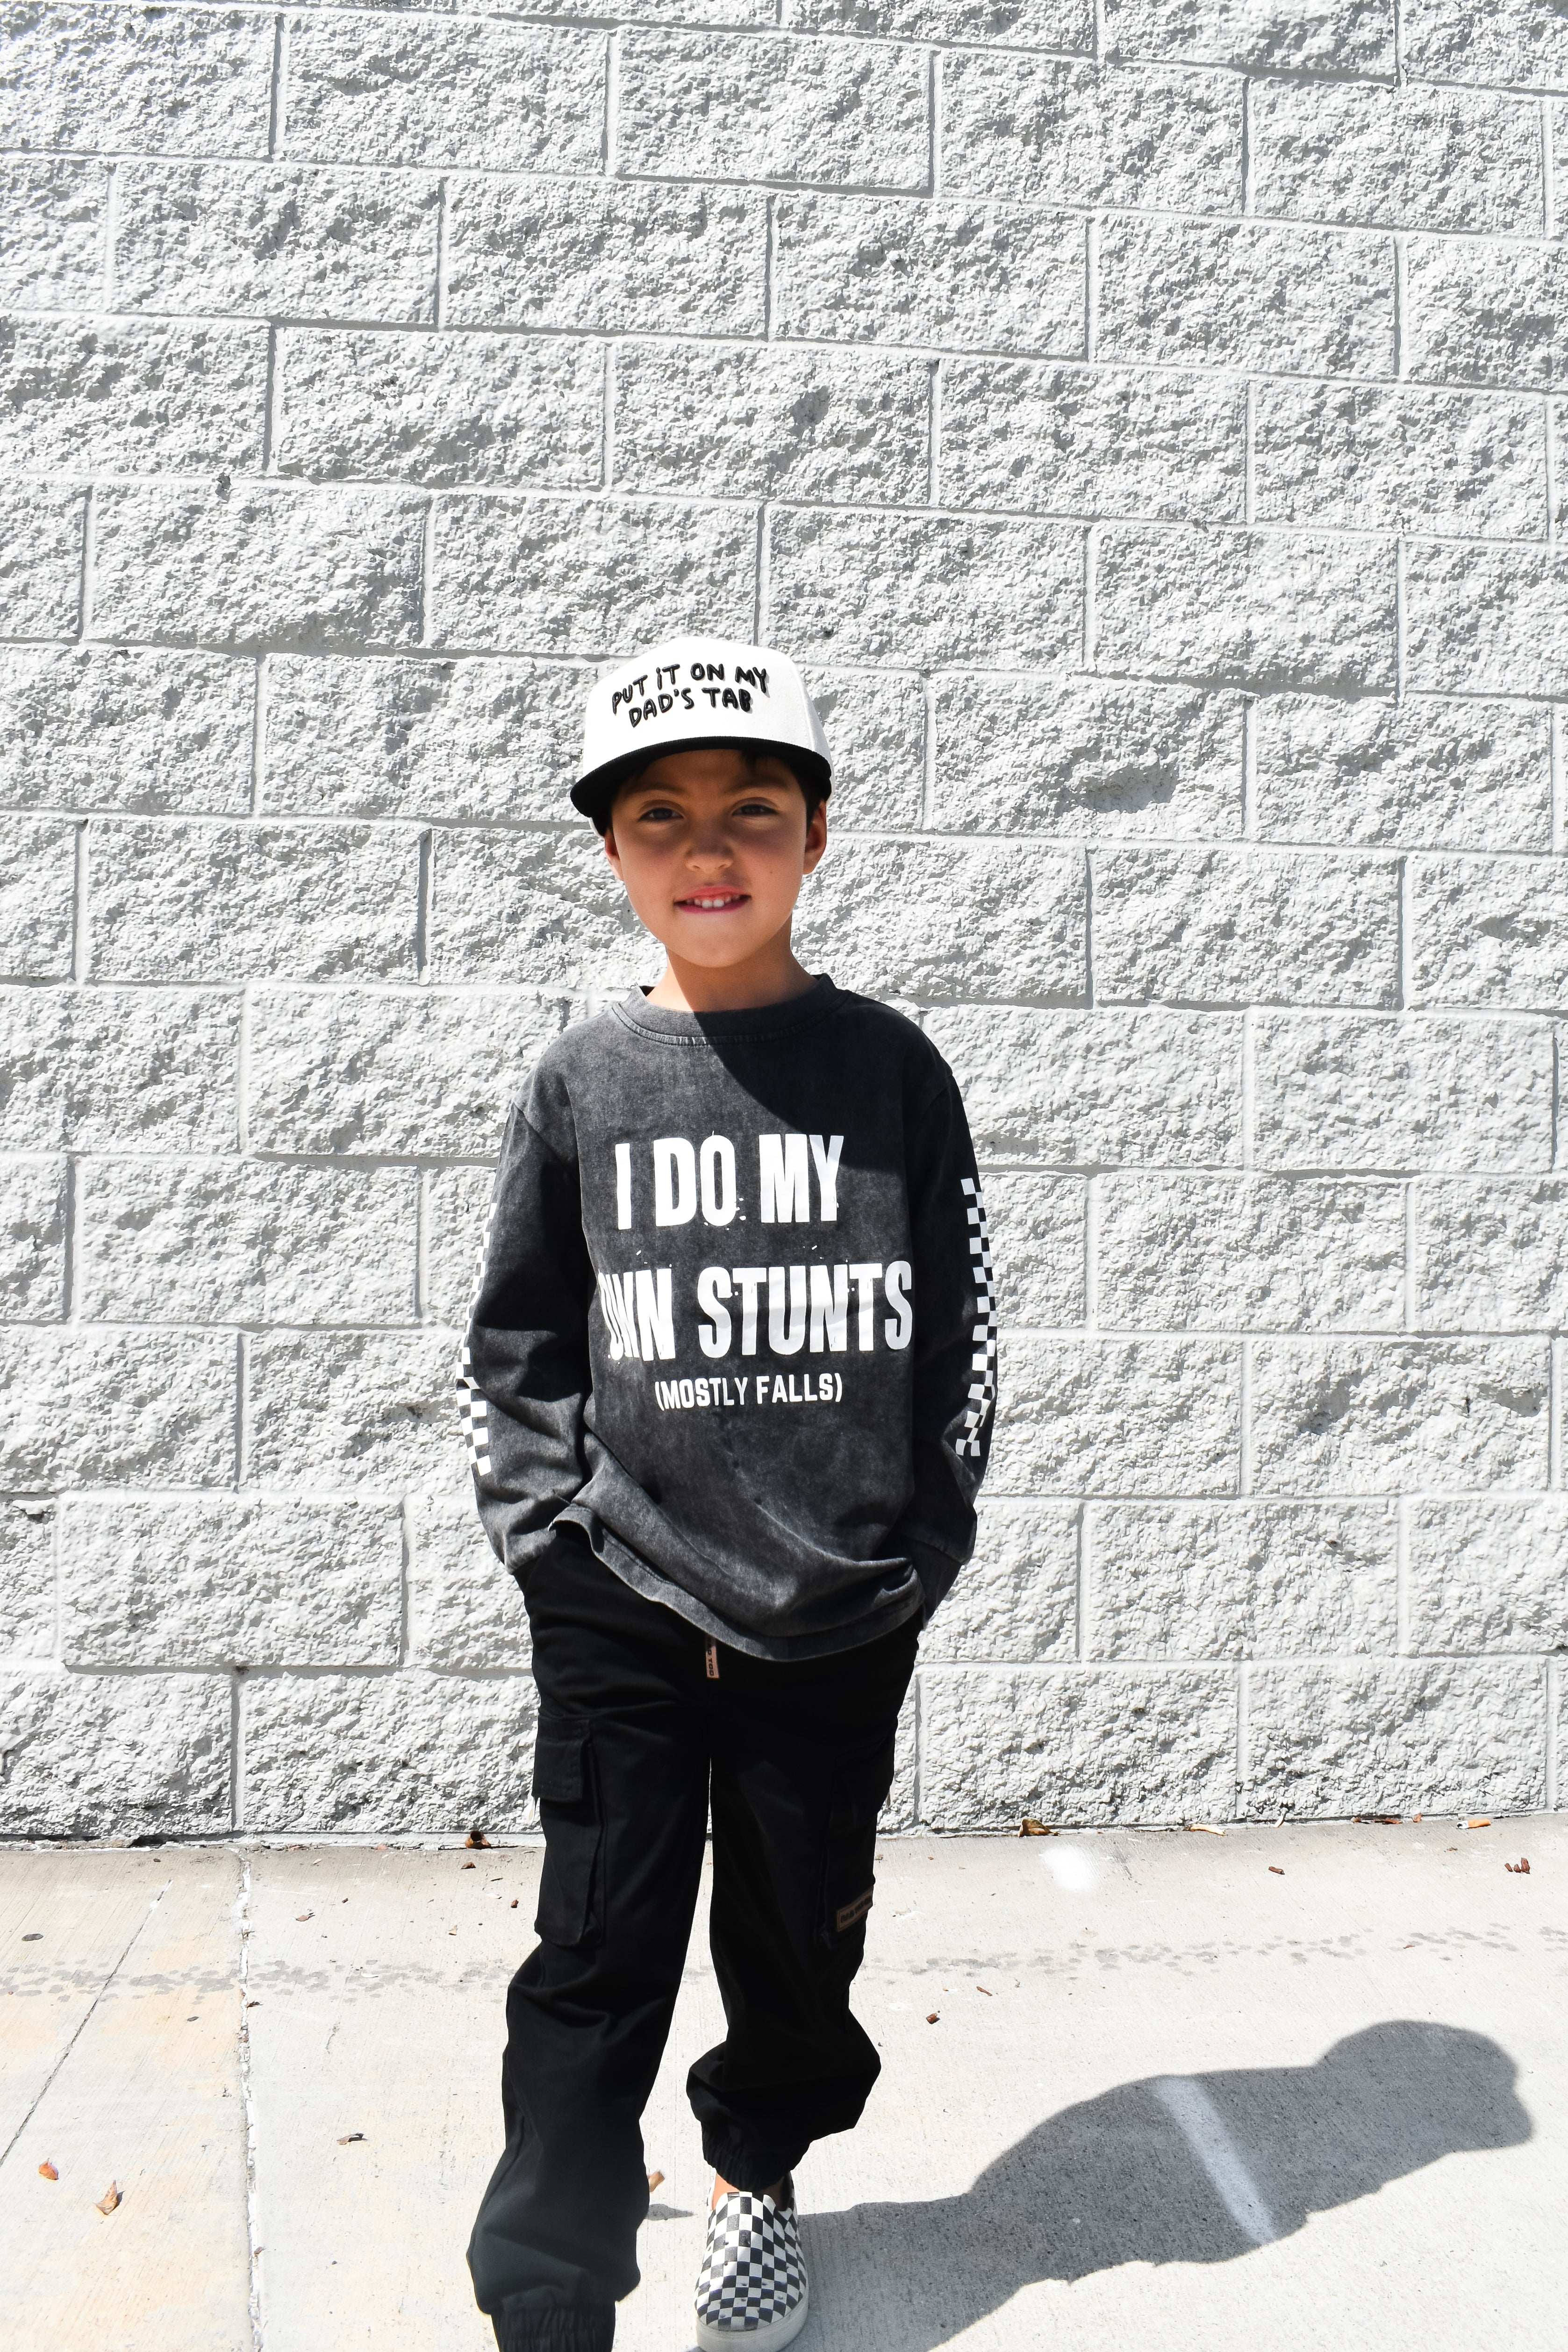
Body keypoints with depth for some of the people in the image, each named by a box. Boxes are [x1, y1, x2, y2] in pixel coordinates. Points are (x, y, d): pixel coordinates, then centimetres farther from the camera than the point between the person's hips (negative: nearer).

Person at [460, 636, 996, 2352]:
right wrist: (553, 1547, -2)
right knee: (598, 1961, 4)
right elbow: (513, 1347, 5)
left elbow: (957, 1331, 2)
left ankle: (757, 2173, 44)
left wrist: (913, 1559, 0)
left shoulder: (889, 1069, -3)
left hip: (837, 1621, 1)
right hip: (618, 1620, 0)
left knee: (800, 1944, 16)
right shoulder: (583, 1083, -1)